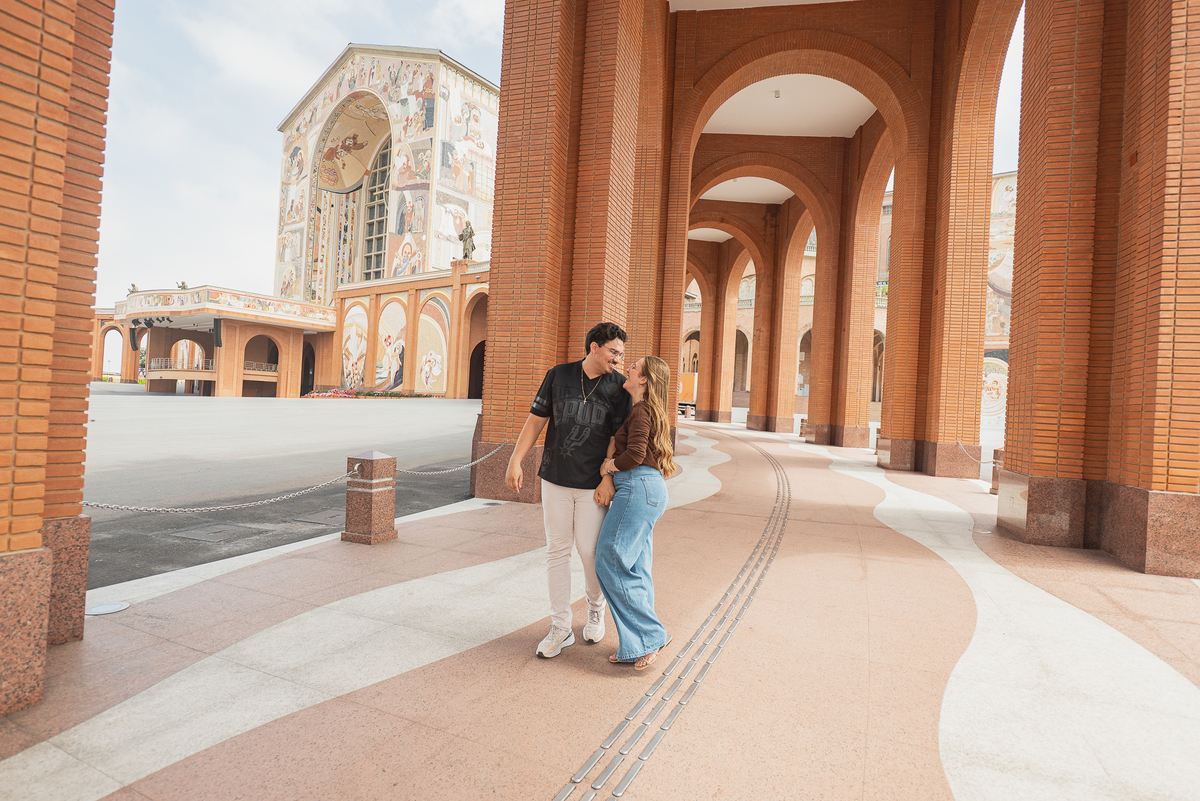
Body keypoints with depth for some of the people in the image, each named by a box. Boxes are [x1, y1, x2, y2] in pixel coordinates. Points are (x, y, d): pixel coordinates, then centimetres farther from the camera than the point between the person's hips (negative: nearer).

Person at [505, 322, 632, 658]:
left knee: (590, 551, 3)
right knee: (557, 551, 6)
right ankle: (560, 628, 19)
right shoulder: (558, 375, 1)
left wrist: (608, 479, -12)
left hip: (593, 484, -2)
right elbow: (536, 419, 4)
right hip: (555, 479, 2)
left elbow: (617, 438, -4)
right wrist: (516, 460, -2)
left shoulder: (619, 387, -3)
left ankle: (596, 608, 34)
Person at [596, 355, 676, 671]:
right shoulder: (650, 411, 21)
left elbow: (634, 454, -19)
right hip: (649, 489, 10)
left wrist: (607, 467, -3)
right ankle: (636, 645, 14)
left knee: (611, 563, -6)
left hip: (638, 486, -10)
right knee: (634, 569, 9)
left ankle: (652, 635, 0)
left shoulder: (641, 410, -9)